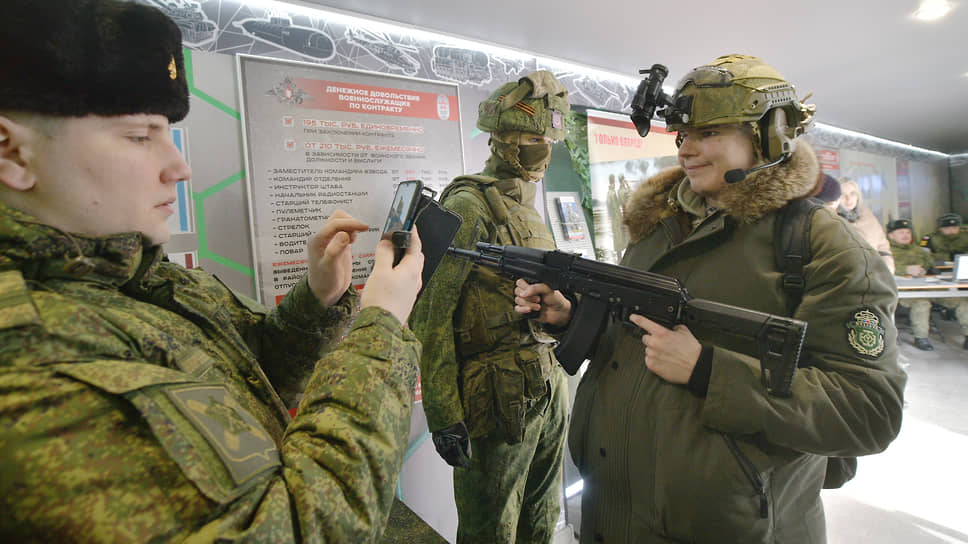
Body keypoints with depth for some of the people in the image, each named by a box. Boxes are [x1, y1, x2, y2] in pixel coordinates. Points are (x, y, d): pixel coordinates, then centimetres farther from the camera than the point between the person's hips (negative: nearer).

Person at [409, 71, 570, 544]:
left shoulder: (529, 210, 12)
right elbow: (430, 313, -19)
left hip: (550, 393, 8)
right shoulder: (469, 206, -15)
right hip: (497, 402, -8)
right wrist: (443, 414, -19)